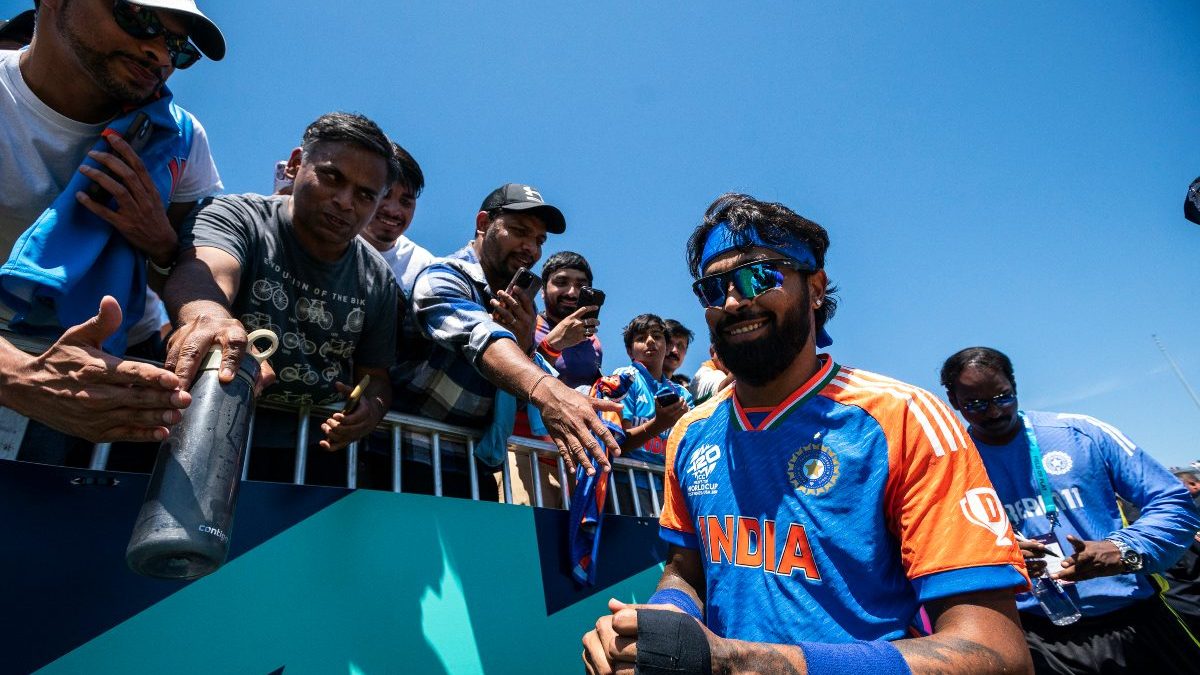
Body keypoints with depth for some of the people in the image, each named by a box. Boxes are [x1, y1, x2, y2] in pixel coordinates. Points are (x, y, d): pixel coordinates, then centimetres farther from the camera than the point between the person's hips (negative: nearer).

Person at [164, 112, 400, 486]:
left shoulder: (377, 279, 7)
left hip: (321, 451, 2)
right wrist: (206, 315, -50)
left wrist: (372, 408, -10)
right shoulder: (236, 216, -3)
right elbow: (201, 272, -26)